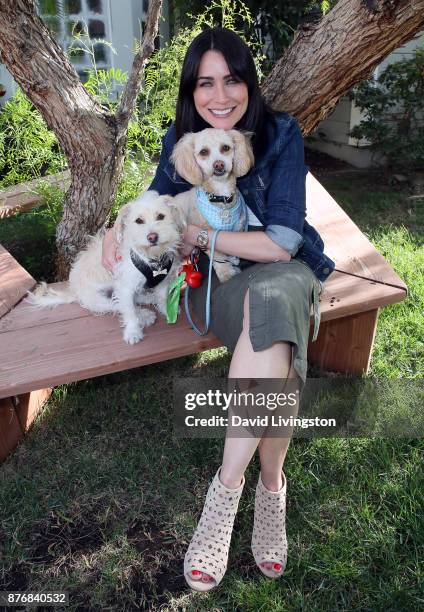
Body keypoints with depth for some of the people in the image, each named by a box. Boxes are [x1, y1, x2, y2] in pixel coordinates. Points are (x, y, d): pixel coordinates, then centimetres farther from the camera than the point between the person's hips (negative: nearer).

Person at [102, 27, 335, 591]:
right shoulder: (180, 138, 3)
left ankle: (227, 487, -27)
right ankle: (271, 484, -15)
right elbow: (159, 196, 21)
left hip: (280, 271, -1)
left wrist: (198, 235, -15)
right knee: (276, 353, -34)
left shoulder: (281, 135, -8)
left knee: (273, 298, -40)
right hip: (214, 278, 2)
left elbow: (280, 243, -16)